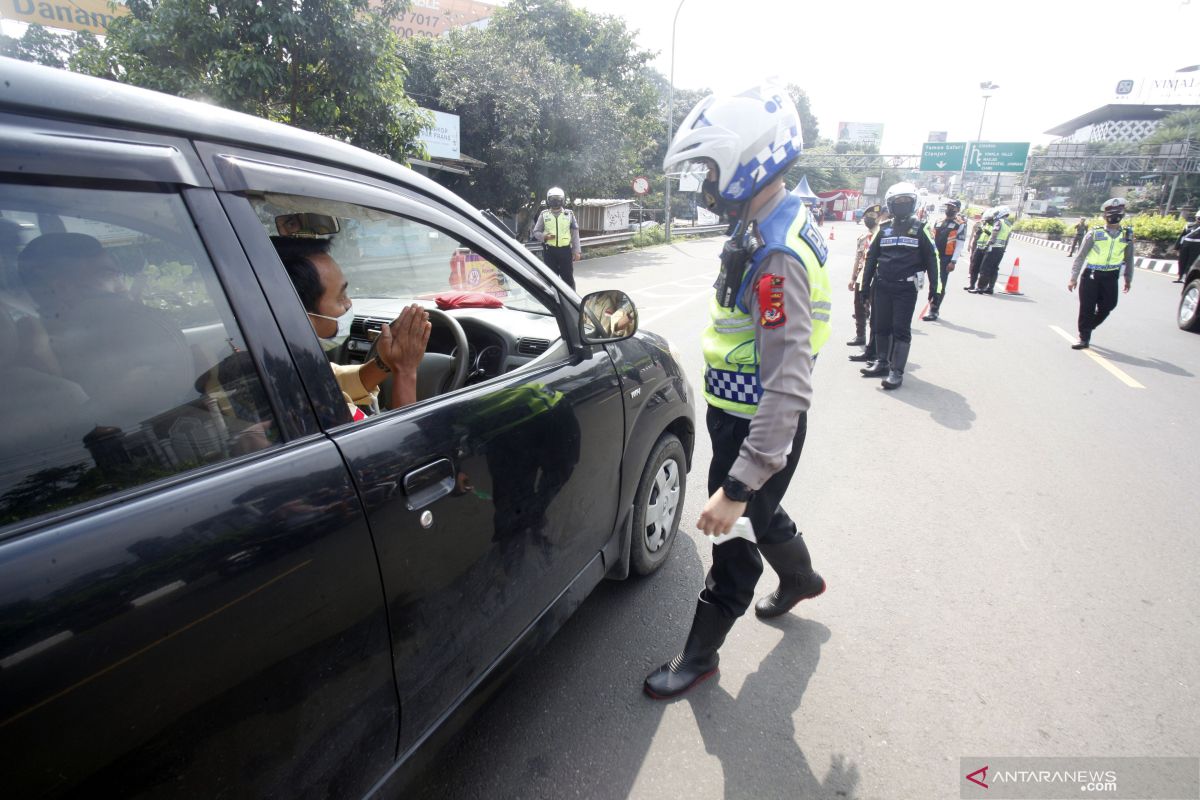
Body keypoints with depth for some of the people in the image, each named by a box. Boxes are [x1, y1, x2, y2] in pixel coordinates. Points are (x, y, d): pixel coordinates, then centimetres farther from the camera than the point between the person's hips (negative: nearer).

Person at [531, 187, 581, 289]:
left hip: (565, 250, 0)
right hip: (550, 250, 0)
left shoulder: (569, 214, 6)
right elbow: (536, 232, 9)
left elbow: (575, 233, 6)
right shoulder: (544, 215, 6)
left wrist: (577, 251, 1)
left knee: (568, 277, 3)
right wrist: (544, 237, -13)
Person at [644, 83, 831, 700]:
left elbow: (789, 388, -34)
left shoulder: (778, 255, -29)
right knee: (758, 512, 29)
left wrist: (736, 486, -35)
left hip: (757, 424, -9)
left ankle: (700, 653, 31)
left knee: (736, 532, 8)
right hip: (738, 412, 10)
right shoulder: (770, 222, 4)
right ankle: (801, 578, 57)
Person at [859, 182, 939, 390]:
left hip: (906, 288, -4)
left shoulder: (919, 229, 2)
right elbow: (872, 257, 14)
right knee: (880, 326, 10)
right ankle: (882, 362, 24)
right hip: (882, 286, 4)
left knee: (901, 329, -5)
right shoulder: (884, 229, 10)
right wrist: (866, 283, 10)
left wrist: (934, 285, -3)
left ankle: (897, 371, -4)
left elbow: (931, 258, 2)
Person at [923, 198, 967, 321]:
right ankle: (933, 308, 21)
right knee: (932, 283, 10)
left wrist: (953, 261, -15)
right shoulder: (938, 221, 13)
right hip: (934, 256, 6)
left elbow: (960, 244, -9)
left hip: (947, 258, -6)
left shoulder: (960, 224, -4)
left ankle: (934, 311, -2)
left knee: (941, 285, -5)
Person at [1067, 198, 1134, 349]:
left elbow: (1129, 259, 14)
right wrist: (1073, 278, -6)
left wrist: (1128, 279, 17)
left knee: (1107, 306, 1)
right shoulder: (1094, 234, -6)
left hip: (1111, 277, 3)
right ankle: (1084, 338, 9)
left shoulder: (1127, 235, 4)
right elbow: (1080, 256, -3)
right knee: (1087, 308, -1)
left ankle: (1087, 329, 25)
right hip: (1091, 275, -3)